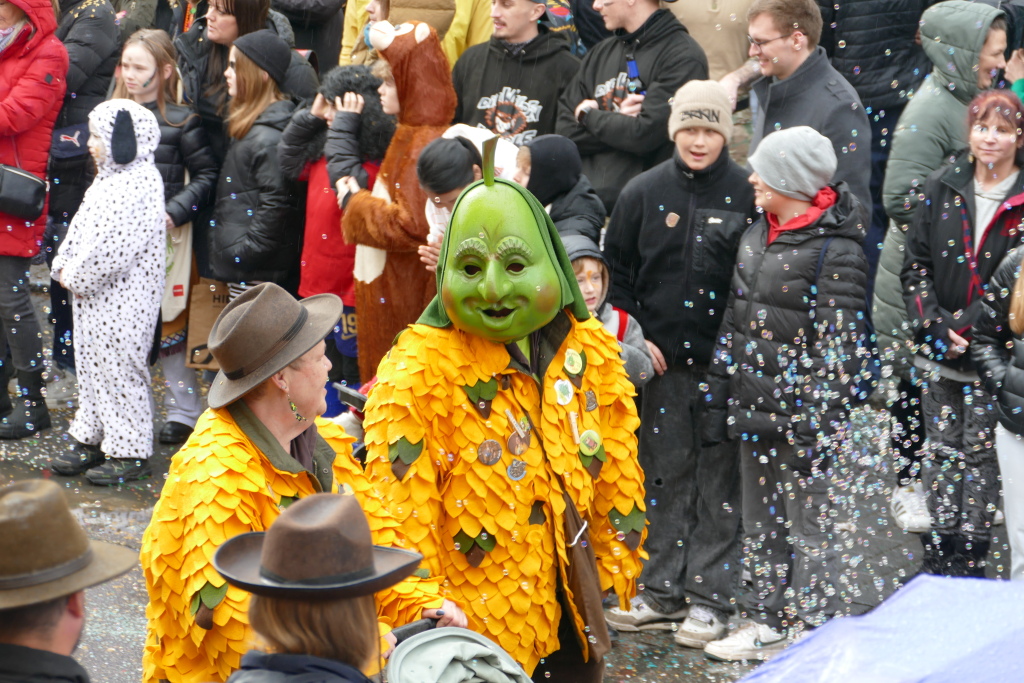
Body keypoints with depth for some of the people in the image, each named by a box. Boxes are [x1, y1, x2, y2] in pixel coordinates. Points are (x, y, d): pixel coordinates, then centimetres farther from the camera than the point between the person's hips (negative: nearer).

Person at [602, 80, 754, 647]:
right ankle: (663, 592, 18)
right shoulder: (643, 193, 5)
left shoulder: (747, 195, -2)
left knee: (720, 479, 1)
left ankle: (710, 598, 9)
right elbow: (615, 271, 11)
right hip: (661, 360, 2)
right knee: (665, 475, 9)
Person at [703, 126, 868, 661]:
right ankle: (766, 622, 28)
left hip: (800, 416, -8)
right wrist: (718, 401, 18)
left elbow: (838, 348, -17)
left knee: (808, 526, 0)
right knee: (759, 522, 16)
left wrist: (817, 426, -19)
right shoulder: (756, 236, 10)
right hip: (753, 410, 8)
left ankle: (813, 634, 10)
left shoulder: (835, 250, -15)